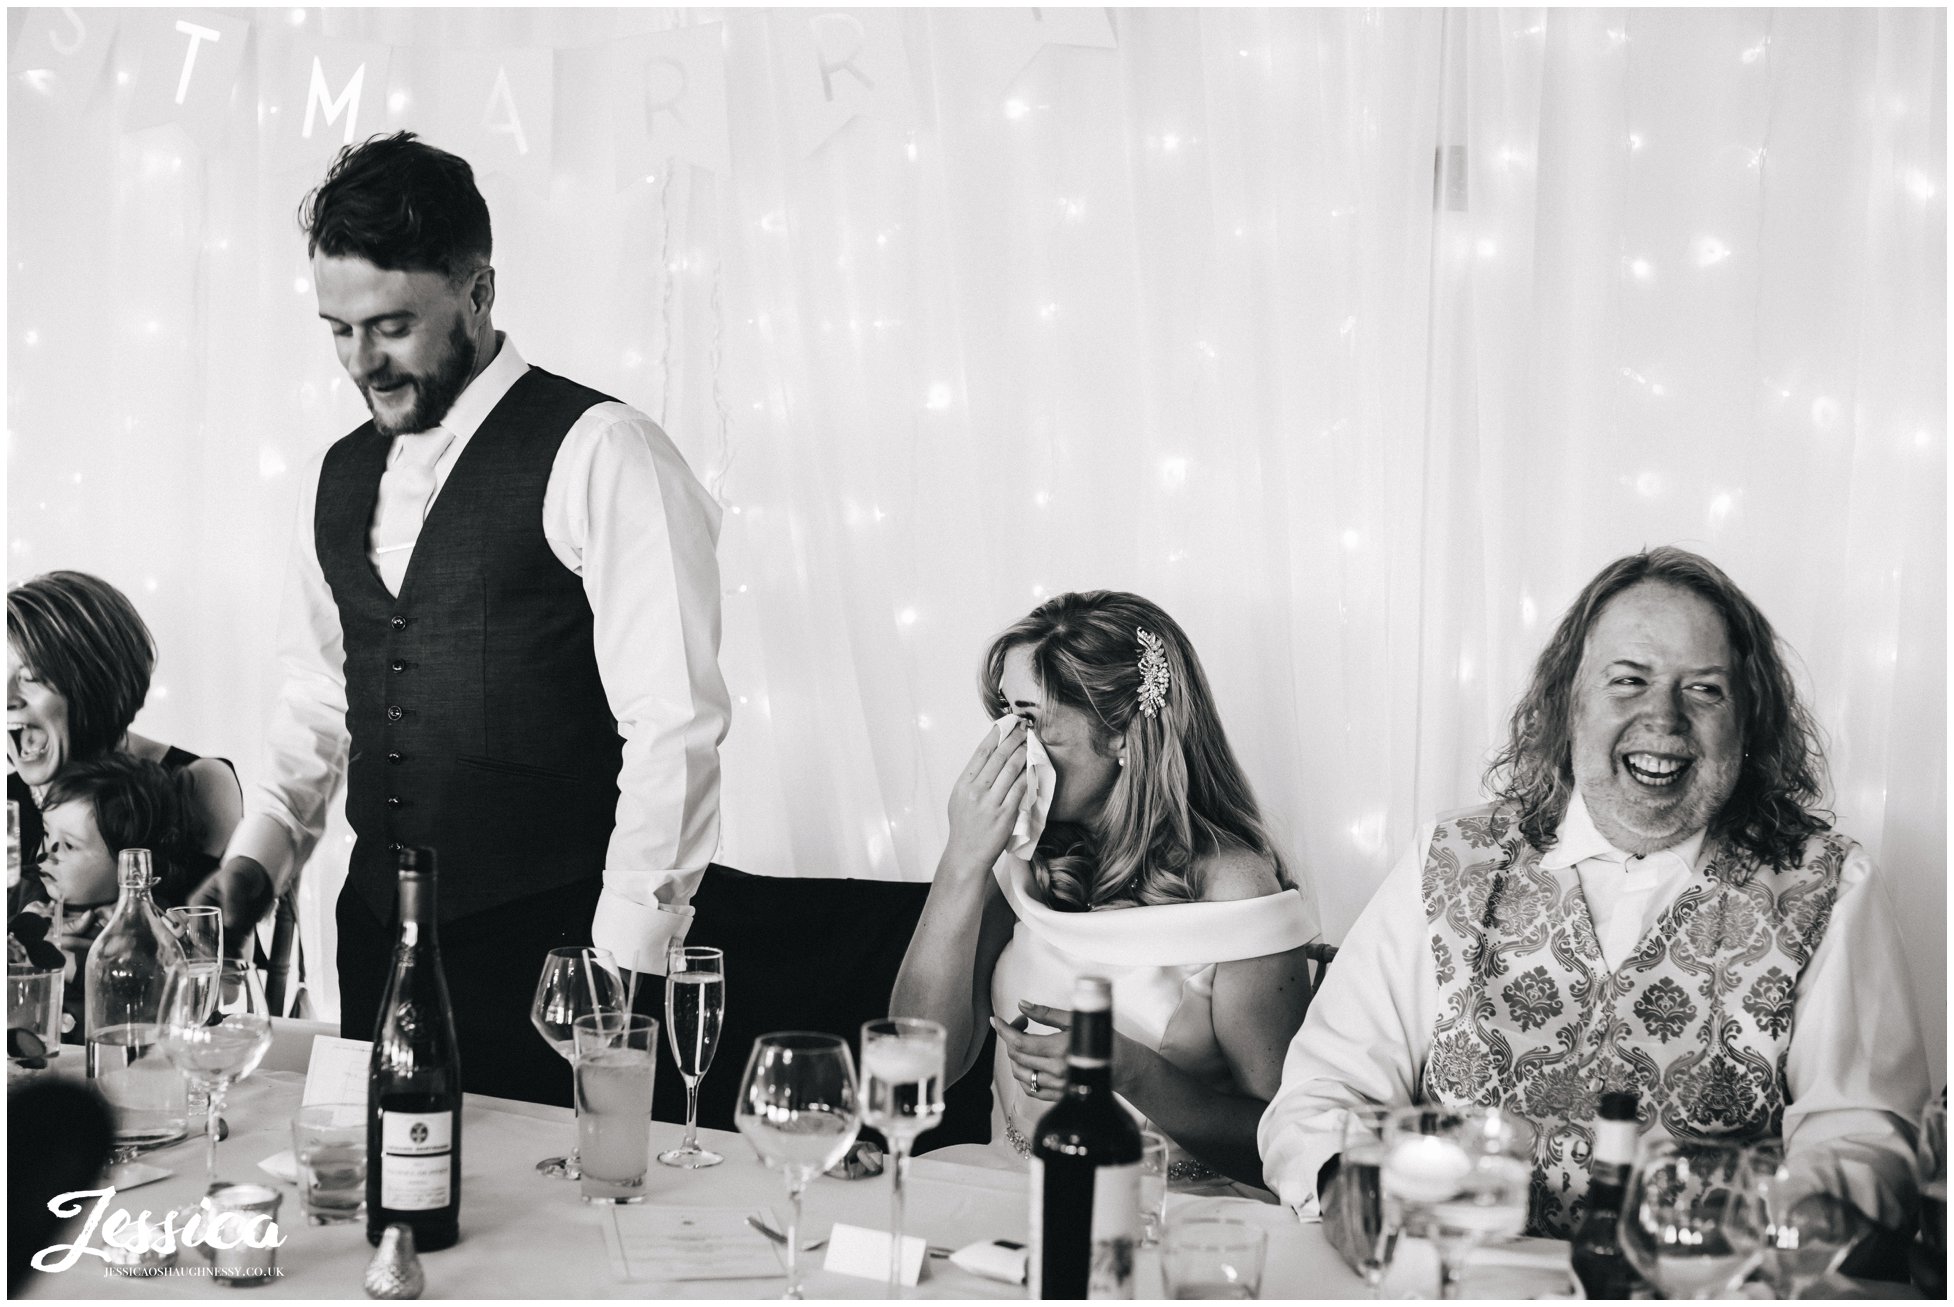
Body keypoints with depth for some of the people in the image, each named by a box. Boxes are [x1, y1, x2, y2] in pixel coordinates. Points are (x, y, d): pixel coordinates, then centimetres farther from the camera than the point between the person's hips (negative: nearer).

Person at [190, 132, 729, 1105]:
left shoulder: (598, 456, -10)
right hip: (378, 941, 6)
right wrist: (253, 861, 5)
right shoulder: (335, 479, 12)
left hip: (551, 954, -6)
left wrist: (619, 970, -17)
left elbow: (673, 728, -14)